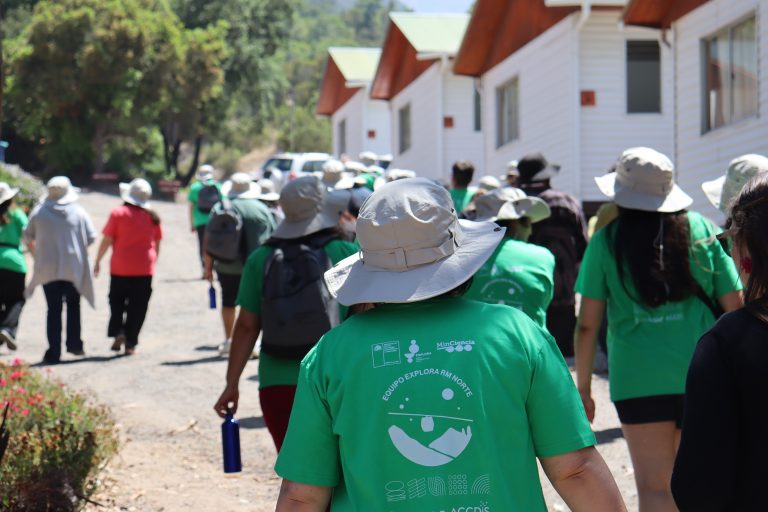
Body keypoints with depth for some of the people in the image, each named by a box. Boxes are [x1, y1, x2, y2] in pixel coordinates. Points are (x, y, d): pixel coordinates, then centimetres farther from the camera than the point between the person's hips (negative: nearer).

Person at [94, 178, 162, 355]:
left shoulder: (118, 213, -7)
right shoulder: (152, 217, 4)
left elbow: (107, 240, -6)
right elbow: (157, 244, 11)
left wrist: (98, 261, 4)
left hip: (121, 268, -2)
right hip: (144, 269, 2)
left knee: (117, 301, 14)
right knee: (138, 307, 6)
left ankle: (118, 332, -6)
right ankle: (130, 343, 5)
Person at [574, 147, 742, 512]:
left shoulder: (606, 242, -3)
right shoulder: (701, 230, 2)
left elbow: (587, 325, -3)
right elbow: (734, 306, 3)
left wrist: (583, 387, 7)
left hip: (639, 379, -2)